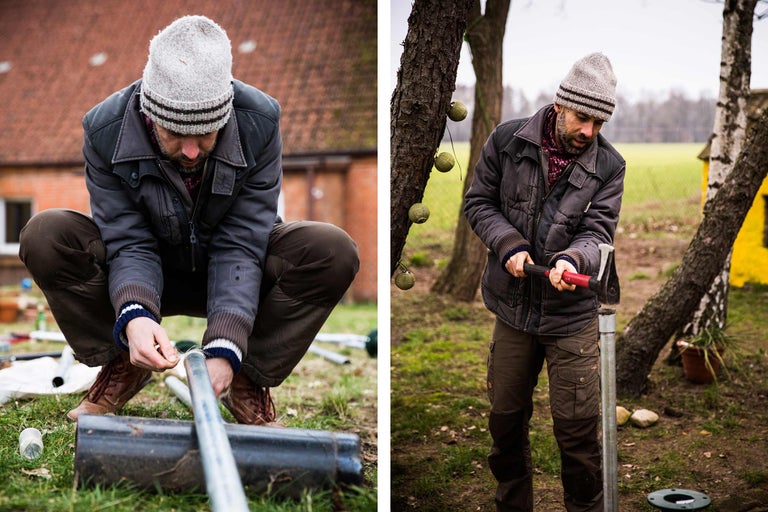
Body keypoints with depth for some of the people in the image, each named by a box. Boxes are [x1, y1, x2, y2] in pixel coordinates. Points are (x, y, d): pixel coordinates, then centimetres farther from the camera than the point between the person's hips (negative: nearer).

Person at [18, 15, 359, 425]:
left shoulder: (260, 123, -25)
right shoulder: (105, 129, -23)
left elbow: (240, 247, -26)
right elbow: (129, 244, -23)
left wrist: (224, 349, -38)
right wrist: (134, 315, -45)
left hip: (233, 271, 0)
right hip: (147, 272, 1)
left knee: (334, 252, -28)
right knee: (44, 237, -27)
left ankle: (248, 378, -8)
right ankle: (123, 365, -5)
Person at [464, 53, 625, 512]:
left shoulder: (609, 165, -5)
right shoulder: (507, 140, -5)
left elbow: (598, 230, -9)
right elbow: (479, 202, 1)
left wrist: (572, 259, -31)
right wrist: (508, 244, -15)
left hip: (573, 316, -2)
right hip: (512, 307, 2)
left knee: (577, 429, 1)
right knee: (506, 418, 15)